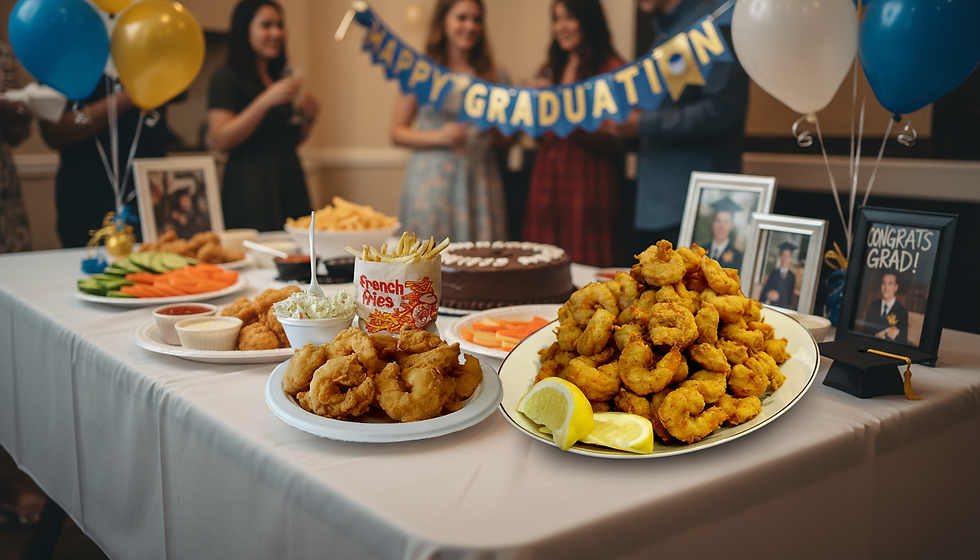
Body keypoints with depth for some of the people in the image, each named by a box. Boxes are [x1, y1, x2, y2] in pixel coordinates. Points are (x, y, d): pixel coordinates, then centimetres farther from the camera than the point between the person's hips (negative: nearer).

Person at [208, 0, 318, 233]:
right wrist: (265, 101, -20)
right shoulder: (226, 77, -4)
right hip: (251, 184, -6)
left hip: (290, 179, 7)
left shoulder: (281, 77, 17)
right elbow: (221, 140, -15)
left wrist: (307, 119, 4)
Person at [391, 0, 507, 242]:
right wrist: (439, 136, -12)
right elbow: (397, 132, 3)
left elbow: (505, 138, 20)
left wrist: (497, 133, -2)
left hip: (480, 183, 3)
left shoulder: (494, 75, 13)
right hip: (433, 183, -2)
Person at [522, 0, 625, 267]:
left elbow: (616, 142, -10)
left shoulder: (612, 69, -3)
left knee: (582, 265, -6)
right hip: (547, 178, 6)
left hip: (587, 181, -6)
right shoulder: (551, 69, 16)